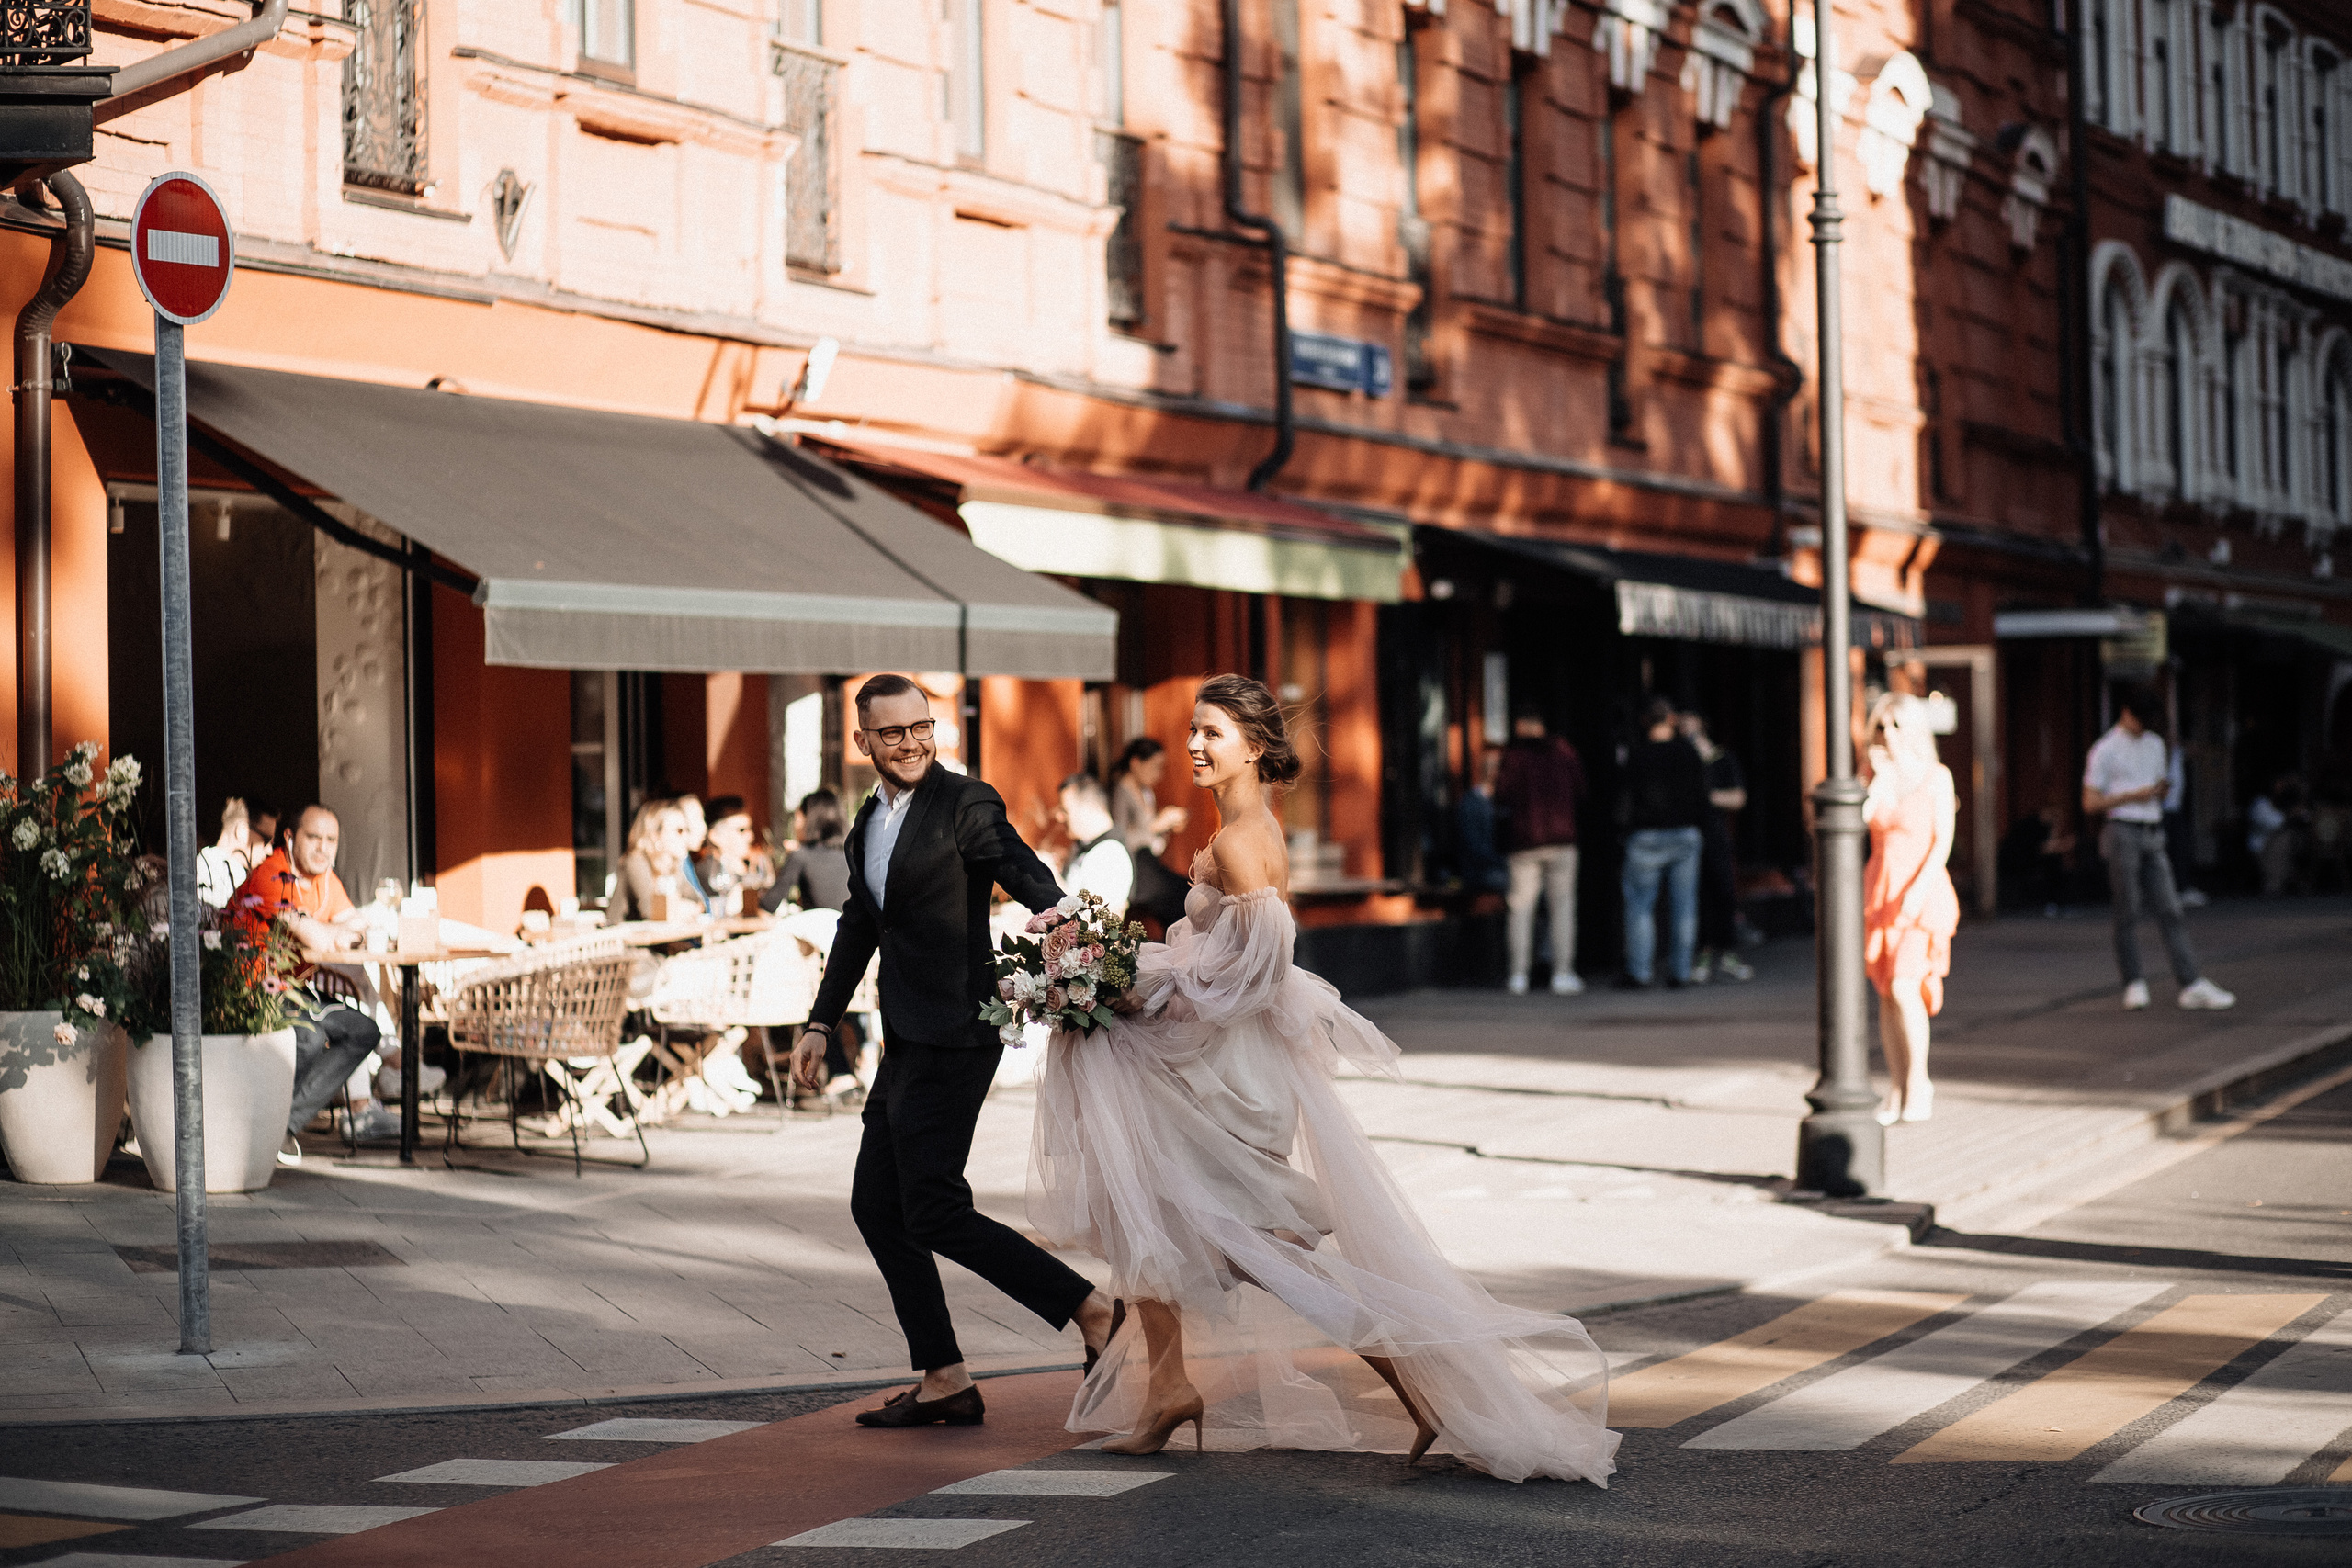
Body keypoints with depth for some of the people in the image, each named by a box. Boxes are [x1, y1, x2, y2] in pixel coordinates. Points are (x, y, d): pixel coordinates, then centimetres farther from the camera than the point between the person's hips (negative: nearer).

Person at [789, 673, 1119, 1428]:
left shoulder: (967, 804, -11)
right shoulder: (871, 818, 16)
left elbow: (1038, 889, -22)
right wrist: (819, 1026, 29)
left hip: (952, 1039, -9)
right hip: (907, 1044, 9)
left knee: (934, 1213, -11)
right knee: (877, 1205, 10)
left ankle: (1092, 1310, -4)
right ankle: (942, 1382, 15)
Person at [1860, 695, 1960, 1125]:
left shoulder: (1936, 777, -3)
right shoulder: (1880, 774, 10)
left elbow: (1944, 840, -8)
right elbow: (1861, 818, -5)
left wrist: (1918, 889, -18)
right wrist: (1880, 778, -10)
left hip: (1922, 892, -5)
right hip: (1880, 889, 5)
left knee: (1904, 988, -16)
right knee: (1886, 993, 3)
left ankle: (1918, 1081, -1)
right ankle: (1895, 1091, 9)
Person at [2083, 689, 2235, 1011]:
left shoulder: (2155, 745, 18)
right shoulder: (2104, 750, -2)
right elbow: (2090, 803, -5)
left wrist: (2162, 790, 2)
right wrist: (2132, 796, -14)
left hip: (2152, 836, 5)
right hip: (2123, 832, -5)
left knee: (2168, 910, -2)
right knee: (2129, 912, -3)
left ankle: (2191, 985, -7)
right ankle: (2134, 984, 6)